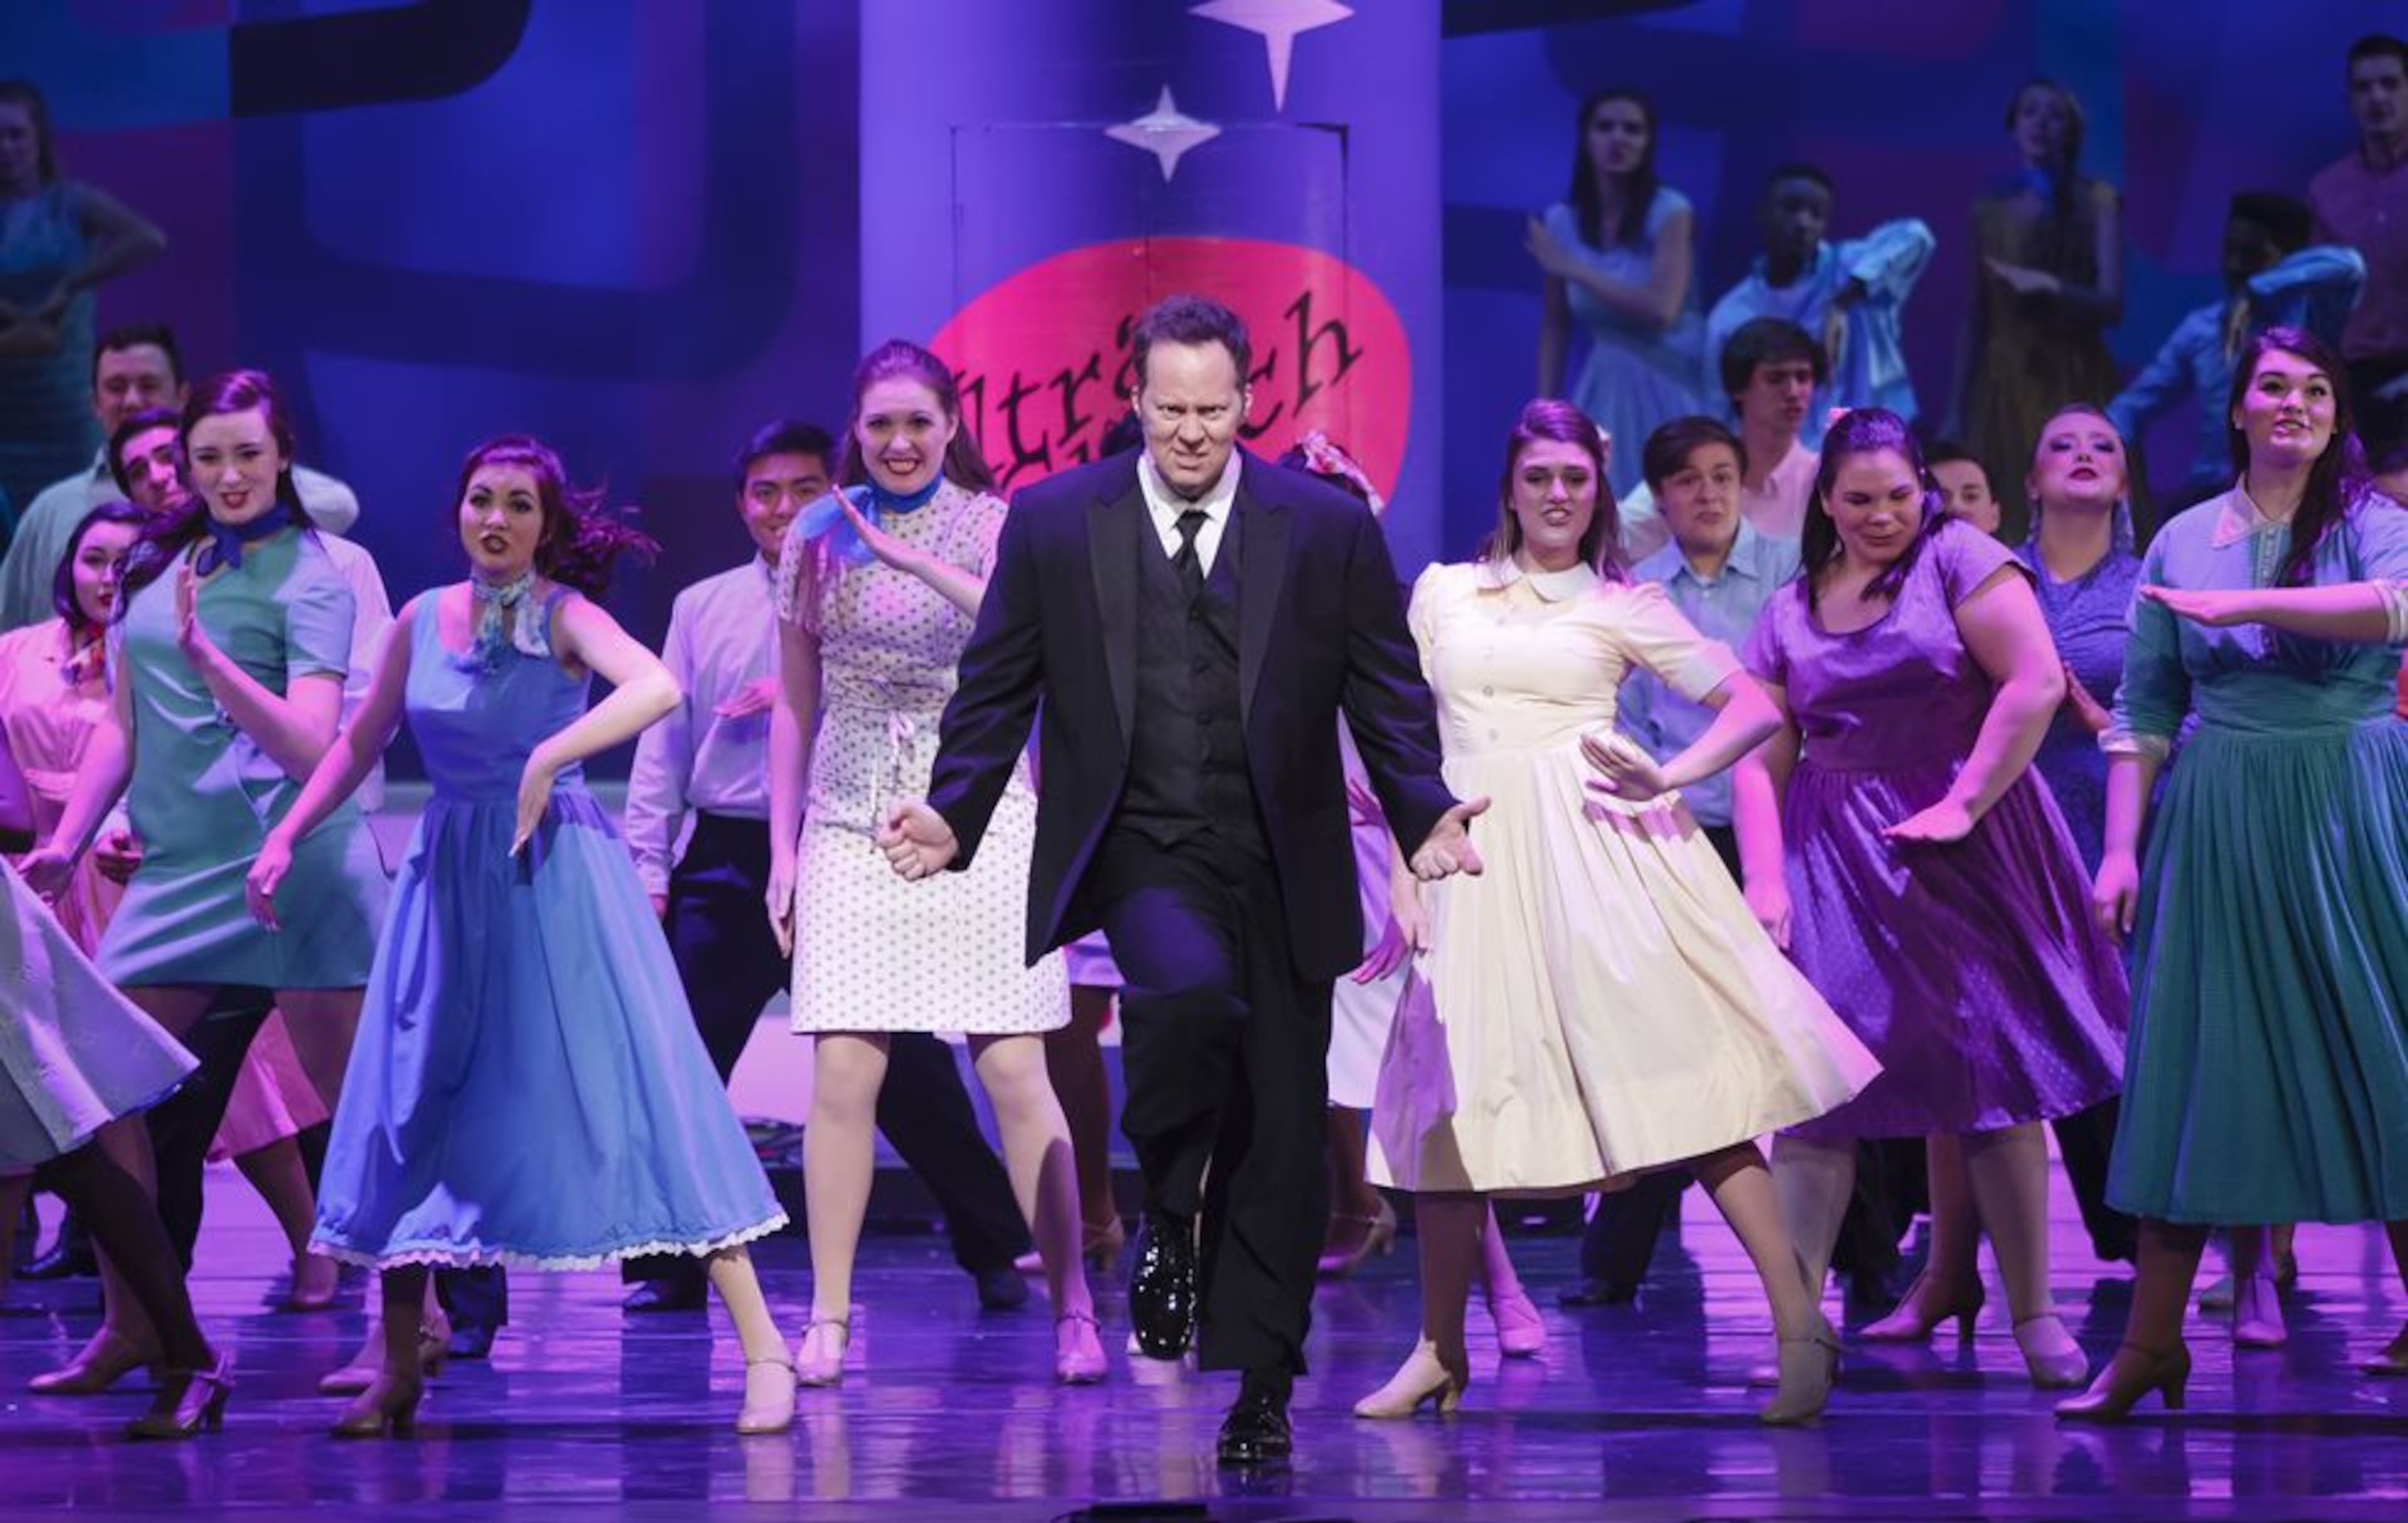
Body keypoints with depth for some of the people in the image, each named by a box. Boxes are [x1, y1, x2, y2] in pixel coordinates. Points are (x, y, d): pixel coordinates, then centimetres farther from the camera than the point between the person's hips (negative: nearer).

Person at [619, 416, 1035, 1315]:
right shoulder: (703, 609, 12)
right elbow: (664, 744, 11)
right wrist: (649, 871, 5)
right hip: (727, 863, 3)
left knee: (907, 1069, 0)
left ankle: (997, 1252, 11)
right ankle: (669, 1264, 9)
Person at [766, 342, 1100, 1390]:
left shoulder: (993, 526, 0)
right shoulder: (818, 536, 7)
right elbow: (793, 706, 13)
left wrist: (921, 562, -27)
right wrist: (782, 849, 9)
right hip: (853, 829, 2)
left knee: (1016, 1074, -4)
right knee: (842, 1074, -6)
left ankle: (1073, 1312, 3)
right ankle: (827, 1319, 1)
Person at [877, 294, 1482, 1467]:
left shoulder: (1329, 528, 3)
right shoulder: (1052, 523, 3)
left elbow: (1386, 696, 4)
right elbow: (997, 690, 6)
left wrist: (1426, 816, -11)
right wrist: (954, 816, -7)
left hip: (1277, 866, 2)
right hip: (1138, 853, -2)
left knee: (1281, 1139, 3)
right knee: (1191, 991, -34)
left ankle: (1260, 1389, 17)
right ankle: (1168, 1218, -8)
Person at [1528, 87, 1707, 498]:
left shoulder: (1669, 211, -9)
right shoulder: (1562, 221, 3)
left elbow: (1662, 308, -21)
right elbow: (1554, 326, 7)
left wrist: (1575, 271, -15)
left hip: (1666, 388, -3)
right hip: (1603, 390, 3)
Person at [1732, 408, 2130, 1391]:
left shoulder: (1957, 561, -1)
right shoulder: (1787, 615, 12)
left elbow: (2037, 683, -12)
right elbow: (1761, 761, 8)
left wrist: (1964, 804, -14)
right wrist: (1763, 882, -5)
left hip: (1961, 846, -3)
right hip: (1834, 860, 3)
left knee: (1992, 1071, 1)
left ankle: (2033, 1314, 9)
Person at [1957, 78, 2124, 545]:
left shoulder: (2096, 201, 2)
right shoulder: (1989, 209, 11)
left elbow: (2112, 302, -7)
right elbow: (1976, 319, 11)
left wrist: (2051, 288, -25)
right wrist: (1957, 412, 8)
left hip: (2072, 383, -3)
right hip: (2005, 385, 3)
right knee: (2007, 531, -2)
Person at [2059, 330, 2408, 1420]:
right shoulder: (2183, 543, 9)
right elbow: (2143, 715, 9)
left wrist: (2243, 606, -23)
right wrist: (2120, 849, -1)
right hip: (2216, 824, 2)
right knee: (2189, 1061, 1)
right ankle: (2150, 1342, 4)